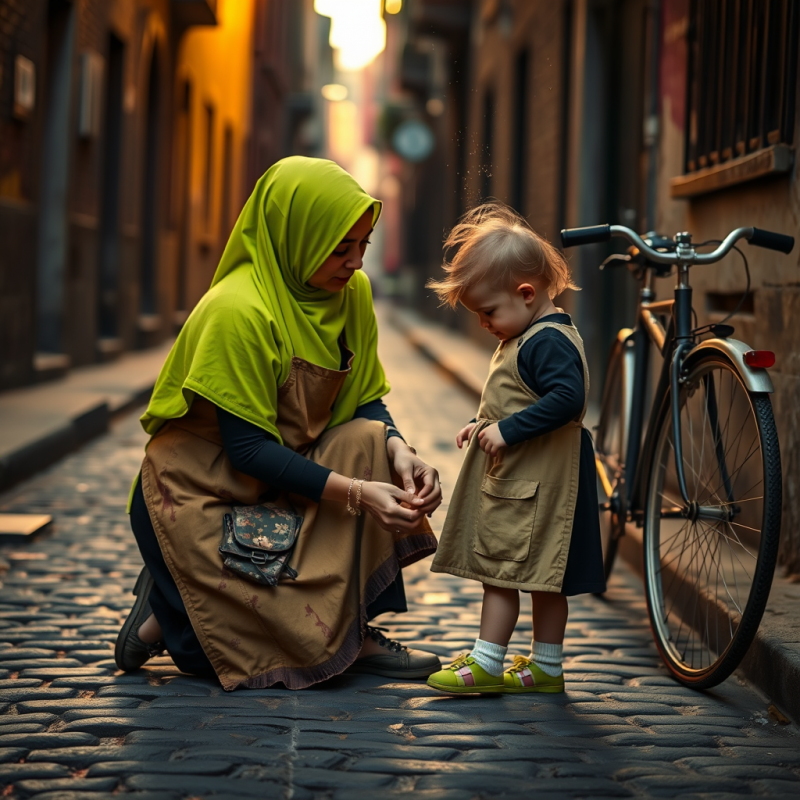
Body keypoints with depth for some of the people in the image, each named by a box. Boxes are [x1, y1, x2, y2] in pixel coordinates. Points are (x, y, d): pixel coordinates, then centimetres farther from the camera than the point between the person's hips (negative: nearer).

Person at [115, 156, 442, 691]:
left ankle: (357, 634, -10)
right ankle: (168, 611, 8)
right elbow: (246, 447, -25)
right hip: (203, 491, -7)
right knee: (312, 640, -15)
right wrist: (356, 493, -31)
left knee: (370, 443, -20)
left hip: (282, 477, 8)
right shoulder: (237, 310, -25)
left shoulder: (352, 292, -2)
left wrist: (399, 450, -19)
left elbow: (365, 402, 3)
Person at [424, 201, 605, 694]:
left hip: (532, 486, -11)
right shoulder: (526, 337, 15)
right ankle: (547, 667, 21)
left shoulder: (549, 341, -18)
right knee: (542, 579, 14)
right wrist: (483, 425, 13)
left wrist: (507, 430, -26)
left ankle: (486, 665, 2)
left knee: (501, 570, -5)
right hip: (515, 481, 11)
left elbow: (567, 398, -30)